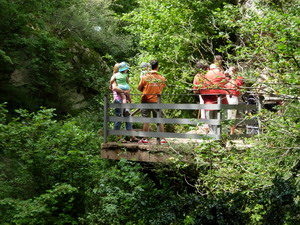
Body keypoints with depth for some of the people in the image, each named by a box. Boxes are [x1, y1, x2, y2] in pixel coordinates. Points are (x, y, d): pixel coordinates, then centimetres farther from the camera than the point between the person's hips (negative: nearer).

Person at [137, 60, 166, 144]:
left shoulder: (145, 77, -7)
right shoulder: (162, 78, -2)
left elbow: (139, 88, 1)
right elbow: (162, 88, 10)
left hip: (146, 101, -1)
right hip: (157, 101, 1)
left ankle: (144, 139, 7)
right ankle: (162, 138, 8)